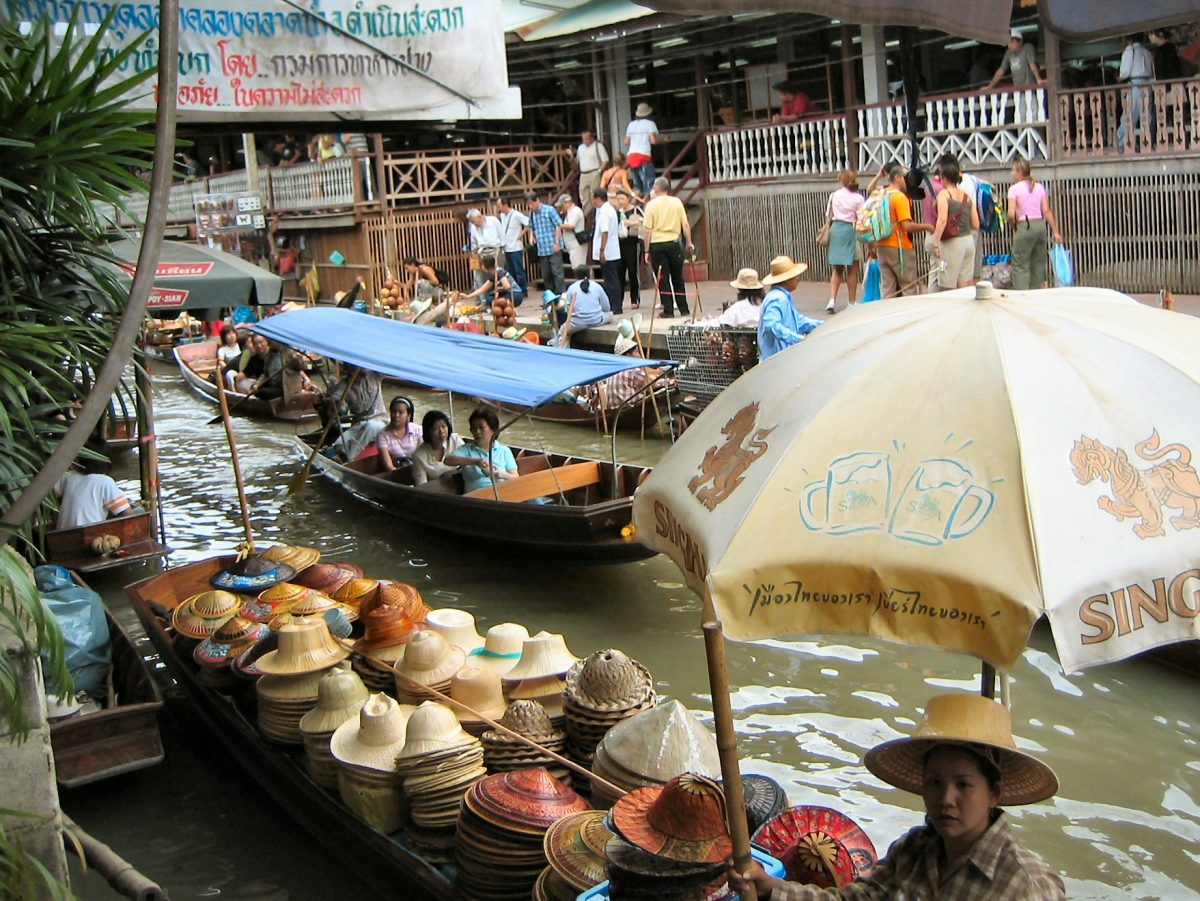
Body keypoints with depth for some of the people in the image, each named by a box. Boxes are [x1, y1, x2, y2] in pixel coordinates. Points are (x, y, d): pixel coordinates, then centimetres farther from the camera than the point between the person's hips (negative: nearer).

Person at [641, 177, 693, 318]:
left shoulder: (652, 204, -5)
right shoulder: (677, 202, 3)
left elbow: (648, 230, -6)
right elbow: (686, 225, 2)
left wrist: (647, 250, 0)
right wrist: (689, 243, 11)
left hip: (657, 244, -3)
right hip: (674, 243, 3)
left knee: (662, 279, 3)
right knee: (677, 277, 14)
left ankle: (668, 311, 3)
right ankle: (683, 309, 17)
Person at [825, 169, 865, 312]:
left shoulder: (834, 195, 6)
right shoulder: (858, 198, -4)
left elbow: (828, 216, 8)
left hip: (835, 230, 3)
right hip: (850, 231, -3)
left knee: (837, 269, 12)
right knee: (852, 269, 7)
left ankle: (832, 300, -3)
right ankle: (851, 303, 11)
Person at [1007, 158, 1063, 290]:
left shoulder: (1014, 189, -5)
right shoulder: (1040, 187, 9)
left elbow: (1011, 214, -12)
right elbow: (1047, 211, 4)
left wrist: (1013, 225, 8)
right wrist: (1056, 232, 6)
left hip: (1024, 227, -5)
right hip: (1040, 225, 5)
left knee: (1020, 265, -3)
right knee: (1038, 264, 13)